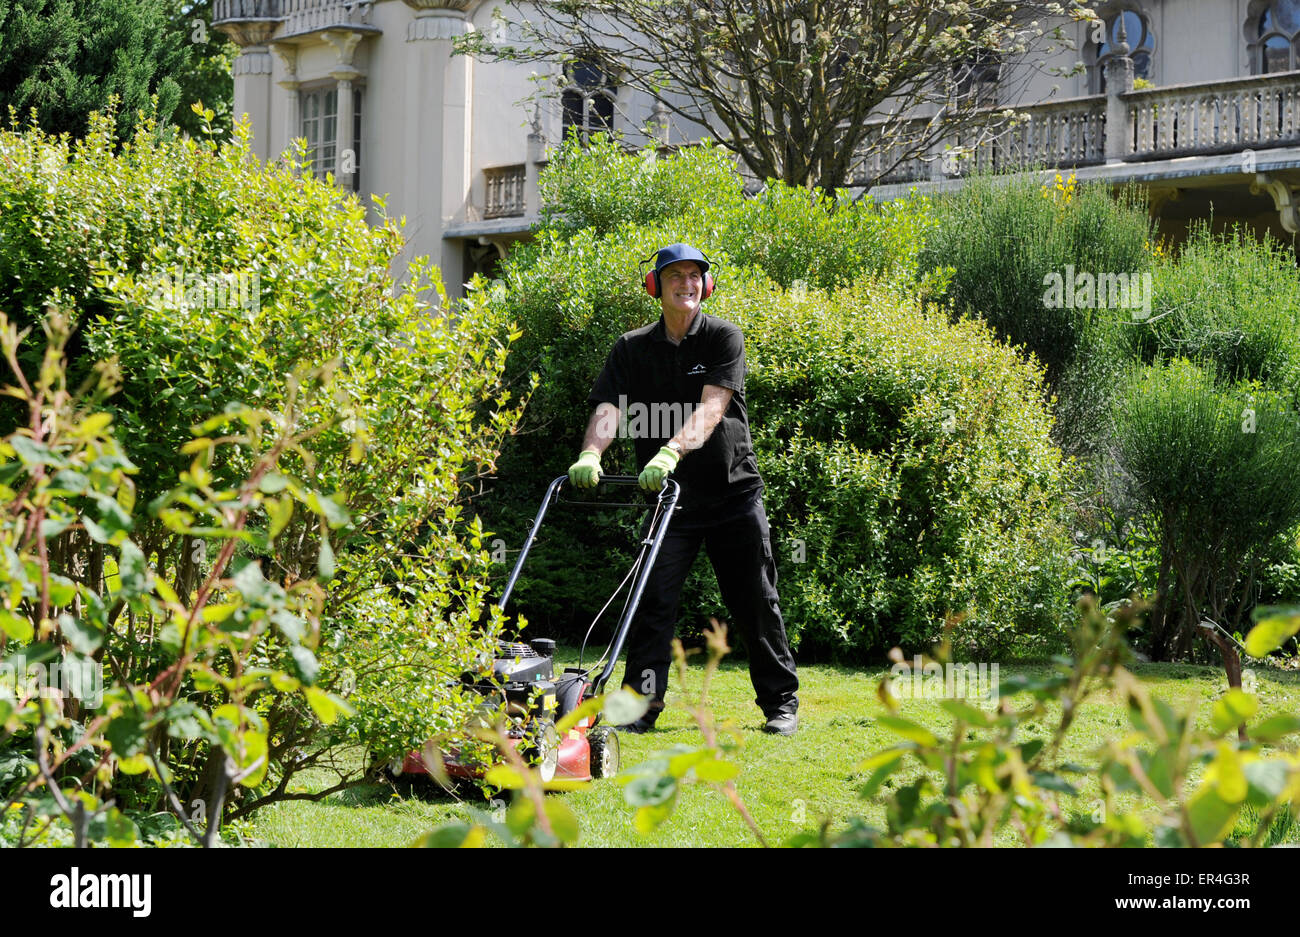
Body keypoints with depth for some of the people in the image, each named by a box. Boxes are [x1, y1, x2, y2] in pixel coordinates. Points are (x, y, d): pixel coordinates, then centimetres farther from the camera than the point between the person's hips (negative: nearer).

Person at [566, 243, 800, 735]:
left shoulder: (723, 338, -4)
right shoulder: (632, 349, 4)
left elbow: (711, 407, -19)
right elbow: (607, 409, -9)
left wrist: (671, 452, -35)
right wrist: (590, 455, -30)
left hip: (733, 492, -1)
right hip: (668, 497, 1)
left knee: (755, 603, 5)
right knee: (653, 601, -7)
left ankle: (781, 703, 16)